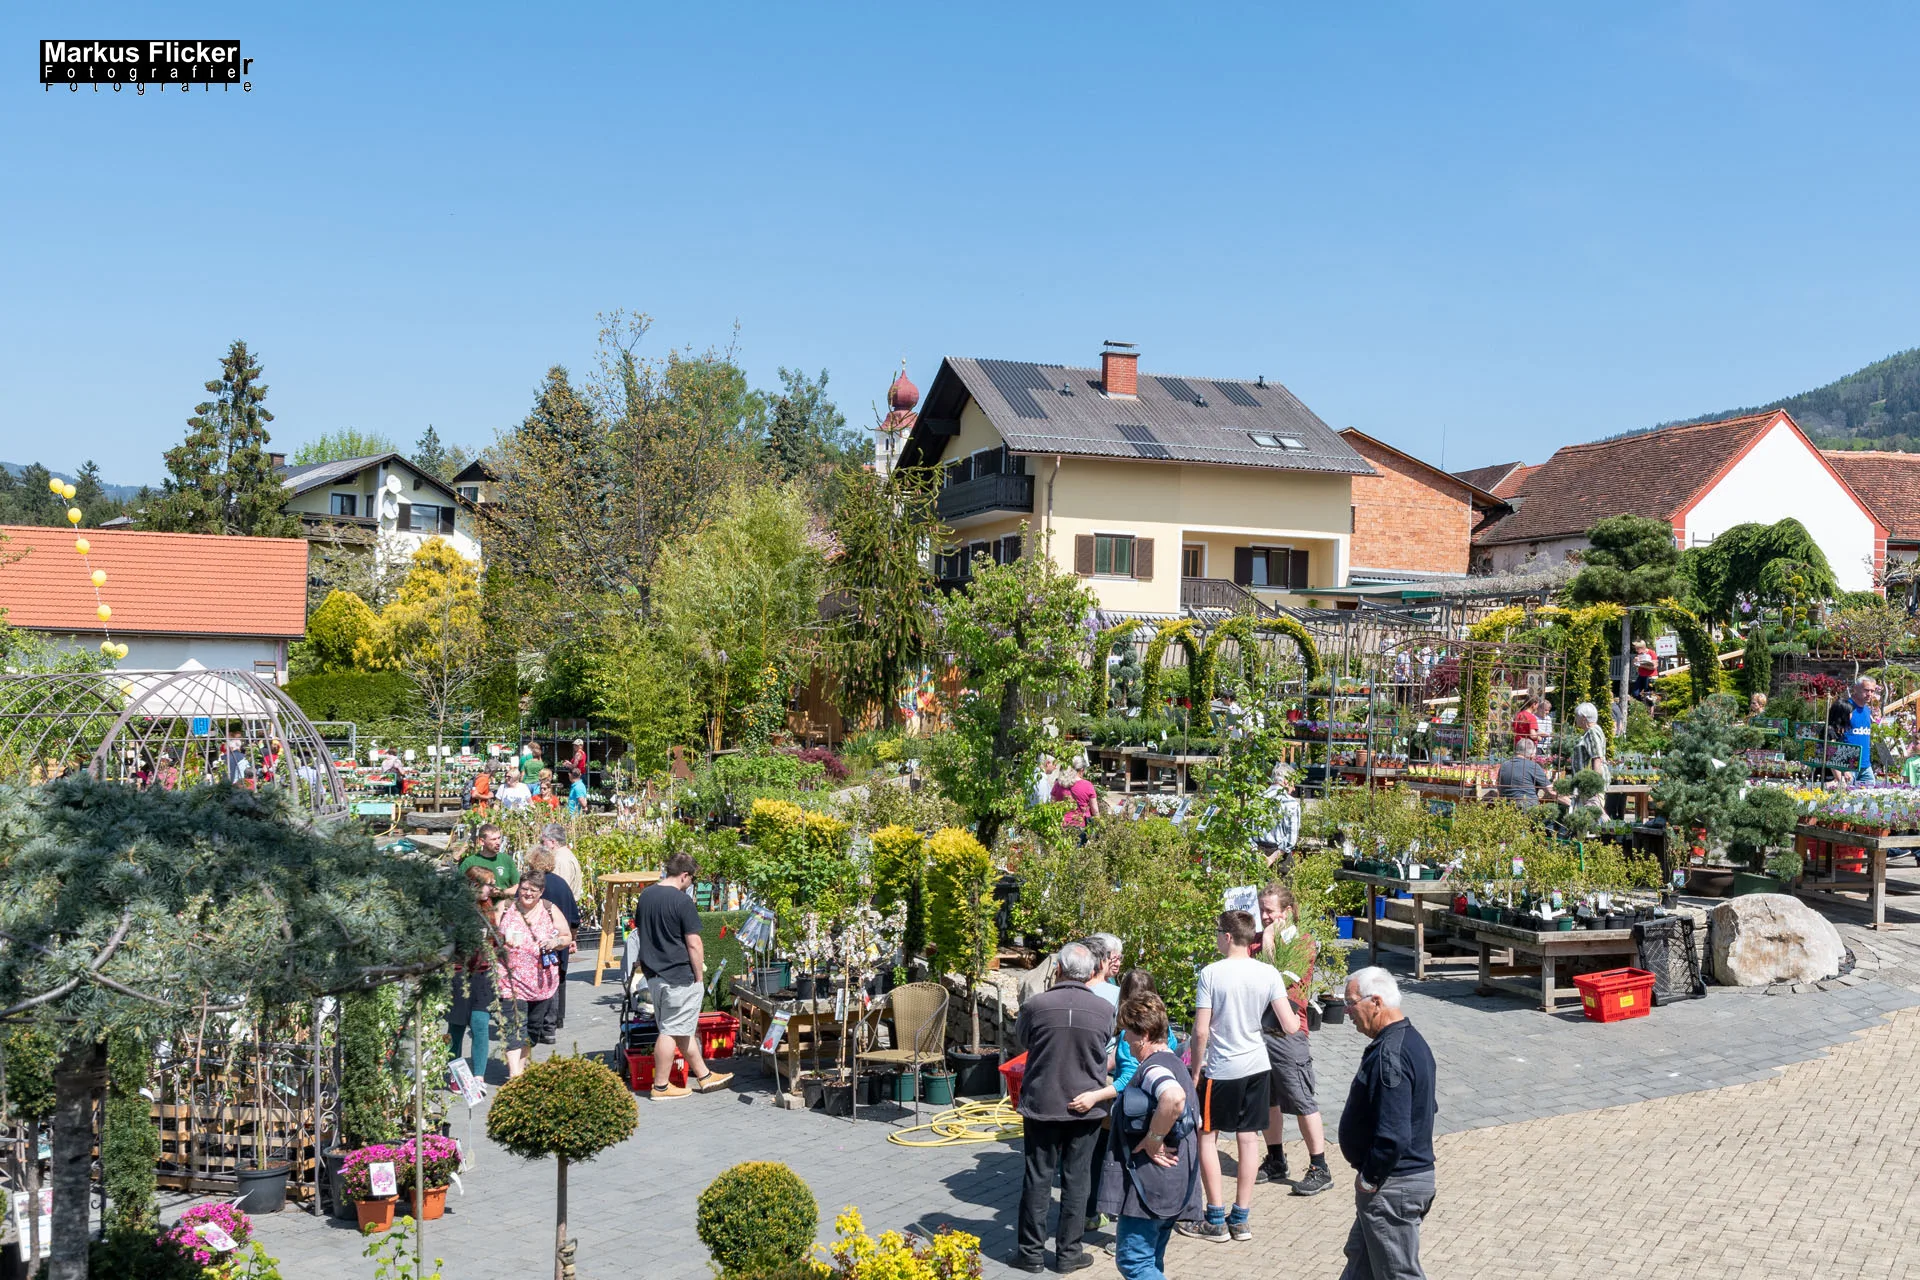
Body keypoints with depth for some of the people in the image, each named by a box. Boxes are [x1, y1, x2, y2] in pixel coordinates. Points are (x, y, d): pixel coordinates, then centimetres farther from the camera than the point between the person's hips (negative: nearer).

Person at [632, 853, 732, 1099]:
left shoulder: (645, 896, 7)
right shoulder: (682, 901, -18)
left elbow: (640, 931, 18)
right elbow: (694, 944, -17)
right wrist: (699, 977, -7)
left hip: (653, 974, 9)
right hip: (678, 976, -9)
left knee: (685, 1028, 17)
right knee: (672, 1031, 1)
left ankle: (703, 1075, 27)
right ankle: (661, 1087, 9)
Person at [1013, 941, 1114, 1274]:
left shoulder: (1035, 1006, -13)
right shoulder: (1105, 1010, -10)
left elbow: (1021, 1041, 5)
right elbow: (1105, 1048, 6)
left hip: (1042, 1105, -1)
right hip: (1086, 1107, 1)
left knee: (1037, 1178, 9)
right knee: (1076, 1180, 10)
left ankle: (1031, 1251, 16)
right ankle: (1068, 1253, 17)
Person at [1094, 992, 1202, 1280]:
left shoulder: (1152, 1068, -16)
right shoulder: (1176, 1065, 15)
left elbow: (1174, 1097, -40)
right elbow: (1196, 1124, 25)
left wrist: (1152, 1141, -27)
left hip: (1147, 1187, -10)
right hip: (1174, 1187, 10)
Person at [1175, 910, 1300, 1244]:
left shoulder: (1211, 973, -14)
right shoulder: (1269, 973, -5)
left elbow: (1201, 1031, -15)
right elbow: (1290, 1027, -7)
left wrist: (1196, 1067, -1)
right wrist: (1296, 1012, 15)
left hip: (1221, 1069, -4)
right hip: (1257, 1066, 4)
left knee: (1205, 1135, 9)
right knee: (1248, 1136, 12)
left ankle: (1216, 1220, 9)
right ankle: (1241, 1219, 18)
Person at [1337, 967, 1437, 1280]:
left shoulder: (1389, 1056, -26)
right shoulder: (1411, 1040, 7)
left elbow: (1392, 1136, -31)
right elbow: (1423, 1109, 17)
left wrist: (1369, 1180, -16)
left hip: (1392, 1186, -10)